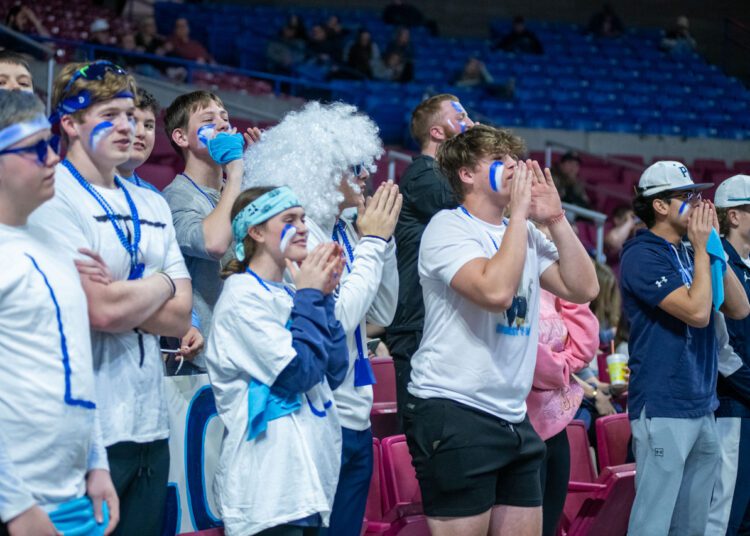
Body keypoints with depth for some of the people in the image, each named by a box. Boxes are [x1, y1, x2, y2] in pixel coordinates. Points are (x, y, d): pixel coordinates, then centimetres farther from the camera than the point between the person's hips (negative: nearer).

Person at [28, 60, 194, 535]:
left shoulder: (153, 206, 14)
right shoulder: (54, 198, -9)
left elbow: (180, 317, 5)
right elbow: (101, 312, -18)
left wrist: (113, 293, -11)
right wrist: (161, 285, 0)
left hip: (151, 422, 7)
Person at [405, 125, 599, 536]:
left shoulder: (526, 235, 12)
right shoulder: (449, 228, -9)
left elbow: (584, 288, 5)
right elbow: (495, 291, -25)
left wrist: (554, 218, 0)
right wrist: (518, 212, -16)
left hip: (513, 418, 8)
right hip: (453, 414, -7)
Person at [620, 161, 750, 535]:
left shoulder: (687, 254, 13)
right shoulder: (643, 256, -10)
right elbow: (697, 312, -19)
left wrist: (714, 247, 4)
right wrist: (701, 248, -9)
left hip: (702, 407, 8)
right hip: (663, 409, -8)